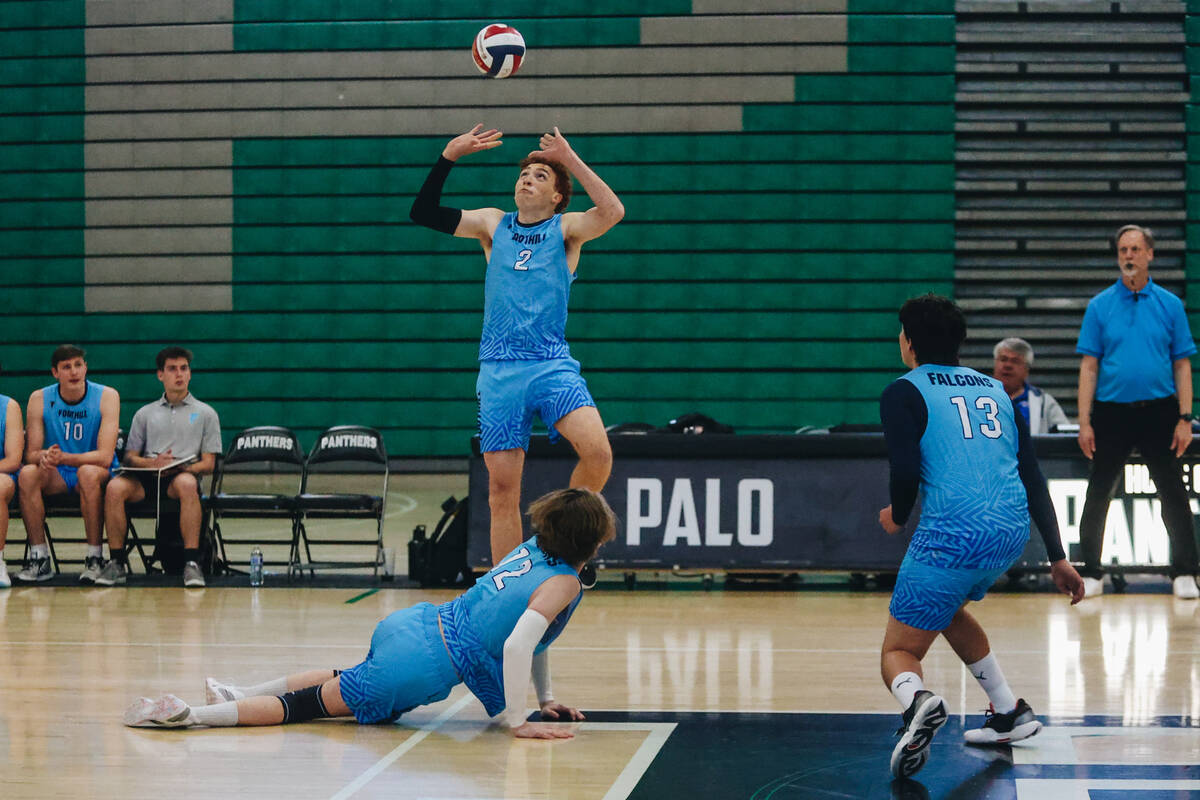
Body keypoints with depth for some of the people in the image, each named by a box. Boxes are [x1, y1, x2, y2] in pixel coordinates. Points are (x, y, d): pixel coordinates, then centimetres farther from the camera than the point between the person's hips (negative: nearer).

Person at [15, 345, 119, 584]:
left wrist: (64, 457, -35)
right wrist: (43, 456, -30)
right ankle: (39, 558, -23)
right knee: (27, 474, -28)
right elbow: (30, 454, -5)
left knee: (88, 472, -37)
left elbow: (105, 456, -20)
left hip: (99, 473, -3)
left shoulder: (107, 396, -12)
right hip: (57, 476, 3)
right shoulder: (39, 399, -4)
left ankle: (95, 558, -28)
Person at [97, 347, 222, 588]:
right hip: (147, 477, 2)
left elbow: (208, 464, 9)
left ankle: (192, 562, -41)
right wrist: (152, 462, -7)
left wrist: (180, 468, -11)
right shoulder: (145, 414, 24)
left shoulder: (205, 413, 18)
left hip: (184, 475, -2)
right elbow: (130, 456, 16)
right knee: (115, 487, -32)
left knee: (187, 485, -40)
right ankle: (117, 562, -25)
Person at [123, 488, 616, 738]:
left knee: (354, 679, 37)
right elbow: (517, 645, -26)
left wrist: (545, 700, 26)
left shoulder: (534, 548, 13)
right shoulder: (562, 583, -14)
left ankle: (239, 695, 36)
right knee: (309, 706, 0)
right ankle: (187, 715, -5)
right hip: (429, 665, -8)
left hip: (414, 626, 8)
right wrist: (517, 722, -20)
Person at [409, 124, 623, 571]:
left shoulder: (566, 229, 8)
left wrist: (570, 161, -14)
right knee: (502, 490, 0)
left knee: (597, 452, -24)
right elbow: (424, 213, 7)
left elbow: (612, 212, -12)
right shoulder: (493, 225, 15)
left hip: (552, 364, -2)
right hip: (499, 370, 2)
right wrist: (449, 157, -3)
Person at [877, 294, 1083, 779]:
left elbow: (905, 472, -12)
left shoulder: (904, 393, 2)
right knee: (946, 606, 34)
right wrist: (1058, 557, 15)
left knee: (899, 652, 5)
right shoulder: (994, 390, 19)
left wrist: (897, 516, 9)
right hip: (1012, 534, 6)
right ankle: (1010, 715, 30)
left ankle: (918, 701, -30)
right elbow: (1033, 480, 15)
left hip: (953, 536, -6)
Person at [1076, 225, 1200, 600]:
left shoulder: (1170, 305, 4)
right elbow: (1089, 367, 2)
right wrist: (1084, 422, -4)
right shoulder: (1099, 306, 4)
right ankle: (1091, 573, 15)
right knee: (1097, 496, 4)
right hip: (1111, 412, 0)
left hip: (1158, 413, 0)